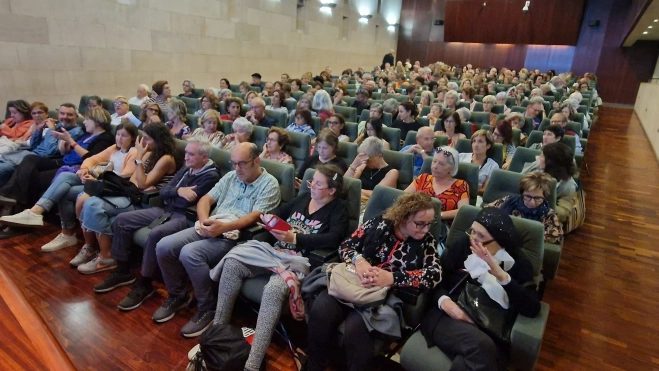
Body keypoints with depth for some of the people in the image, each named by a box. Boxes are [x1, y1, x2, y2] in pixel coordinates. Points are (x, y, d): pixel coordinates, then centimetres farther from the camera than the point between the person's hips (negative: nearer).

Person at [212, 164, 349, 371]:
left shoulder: (338, 209, -3)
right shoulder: (304, 197, 15)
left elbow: (333, 238, -19)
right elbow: (280, 211, 25)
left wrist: (295, 238, -23)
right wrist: (269, 217, 0)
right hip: (275, 252, 7)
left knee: (273, 290, -35)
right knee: (232, 264, -11)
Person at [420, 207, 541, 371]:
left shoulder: (517, 261, 5)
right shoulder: (463, 243, 6)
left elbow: (532, 309, -6)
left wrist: (501, 276, -17)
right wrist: (444, 301, -15)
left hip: (489, 331, 0)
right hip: (447, 317, 0)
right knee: (481, 346, -33)